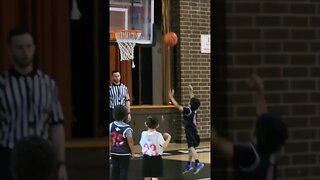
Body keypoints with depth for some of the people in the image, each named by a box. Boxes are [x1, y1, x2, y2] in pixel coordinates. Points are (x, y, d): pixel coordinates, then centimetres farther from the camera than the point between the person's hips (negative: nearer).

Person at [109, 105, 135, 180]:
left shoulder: (111, 126, -3)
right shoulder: (127, 128, -17)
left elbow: (109, 139, 3)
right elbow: (130, 141, -14)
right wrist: (132, 152, -1)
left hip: (114, 152, 5)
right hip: (124, 153, -4)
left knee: (114, 169, 11)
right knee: (123, 170, 4)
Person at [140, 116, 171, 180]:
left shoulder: (143, 134, -2)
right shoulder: (158, 135, -15)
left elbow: (142, 144, 7)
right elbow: (164, 146, -23)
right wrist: (168, 137, -11)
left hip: (146, 158, 4)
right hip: (156, 159, -4)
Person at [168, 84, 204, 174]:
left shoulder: (188, 110, -17)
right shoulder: (194, 109, 4)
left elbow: (177, 106, -19)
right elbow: (193, 100, 22)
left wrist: (171, 97, -13)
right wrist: (191, 91, 32)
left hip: (190, 131, -9)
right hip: (193, 130, 9)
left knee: (191, 147, -16)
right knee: (191, 148, 16)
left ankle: (198, 163, -27)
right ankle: (189, 165, 26)